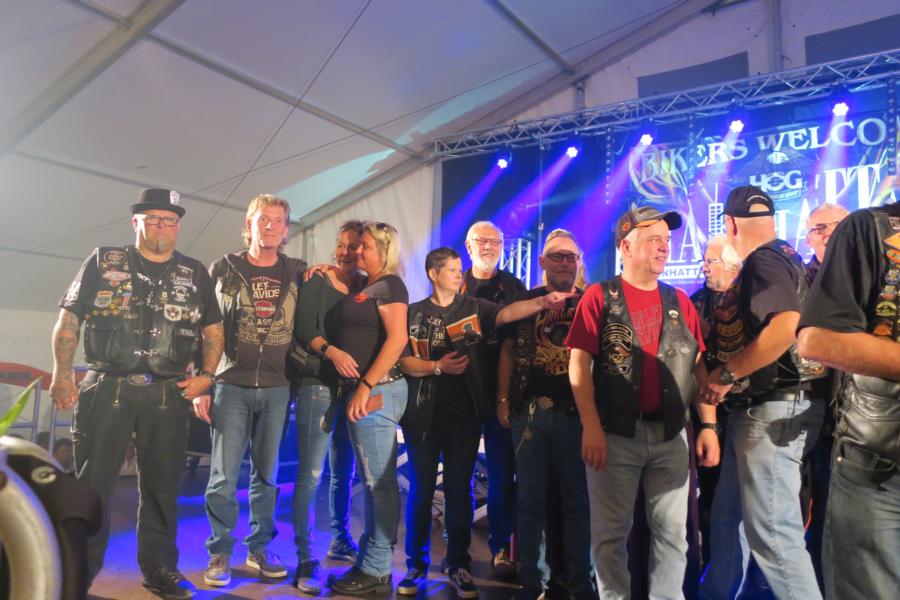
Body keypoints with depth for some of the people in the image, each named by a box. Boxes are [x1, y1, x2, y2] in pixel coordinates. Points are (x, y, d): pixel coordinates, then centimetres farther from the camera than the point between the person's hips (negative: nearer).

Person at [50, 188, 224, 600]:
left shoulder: (195, 274, 9)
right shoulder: (103, 262, 4)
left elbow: (213, 331, 14)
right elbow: (68, 320, 4)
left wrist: (206, 375, 2)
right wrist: (62, 375, -4)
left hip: (168, 395, 2)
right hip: (106, 388, -1)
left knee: (162, 487, 10)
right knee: (91, 485, 4)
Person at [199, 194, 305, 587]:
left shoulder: (299, 273, 8)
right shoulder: (223, 269, 4)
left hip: (277, 388, 2)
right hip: (231, 386, -1)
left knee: (267, 476, 10)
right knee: (223, 477, 0)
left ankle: (259, 549, 25)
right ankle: (220, 553, 17)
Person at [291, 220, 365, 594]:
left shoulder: (369, 287, 11)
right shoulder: (316, 282, -1)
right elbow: (303, 328, -11)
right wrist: (332, 352, -27)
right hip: (319, 384, -4)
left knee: (344, 472, 15)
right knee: (311, 474, -7)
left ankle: (340, 541, 30)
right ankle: (306, 559, -1)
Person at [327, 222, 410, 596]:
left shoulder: (389, 286, -7)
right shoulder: (365, 287, 18)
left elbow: (397, 339, -18)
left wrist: (366, 386, -22)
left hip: (377, 391, -9)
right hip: (359, 390, 9)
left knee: (380, 482, -2)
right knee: (373, 482, 14)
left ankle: (376, 572, 6)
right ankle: (368, 562, 23)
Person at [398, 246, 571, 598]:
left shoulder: (473, 308, 4)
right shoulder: (414, 313, 3)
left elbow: (506, 313, -14)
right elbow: (404, 362, -2)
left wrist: (541, 302, -30)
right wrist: (437, 367, -17)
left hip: (464, 413, 1)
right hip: (423, 414, 0)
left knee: (459, 491, 8)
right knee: (421, 490, 8)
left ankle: (459, 566, 20)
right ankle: (416, 565, 21)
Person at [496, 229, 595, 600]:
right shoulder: (524, 301, 10)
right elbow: (508, 352, 12)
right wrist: (503, 400, 4)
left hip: (575, 412, -1)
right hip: (530, 410, 2)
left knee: (578, 501, 4)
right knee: (531, 500, 7)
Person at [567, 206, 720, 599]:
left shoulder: (679, 302, 11)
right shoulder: (599, 297, -1)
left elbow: (698, 366, 11)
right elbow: (579, 365, -6)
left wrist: (709, 425, 3)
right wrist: (591, 427, -14)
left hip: (671, 435, 4)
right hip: (615, 433, -3)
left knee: (672, 532, 11)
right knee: (610, 533, 7)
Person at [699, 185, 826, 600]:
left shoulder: (763, 259, -14)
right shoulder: (782, 258, 17)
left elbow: (786, 327, -29)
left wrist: (726, 375, -21)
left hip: (773, 412, -11)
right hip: (754, 409, 11)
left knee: (771, 531, -5)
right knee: (727, 515, 18)